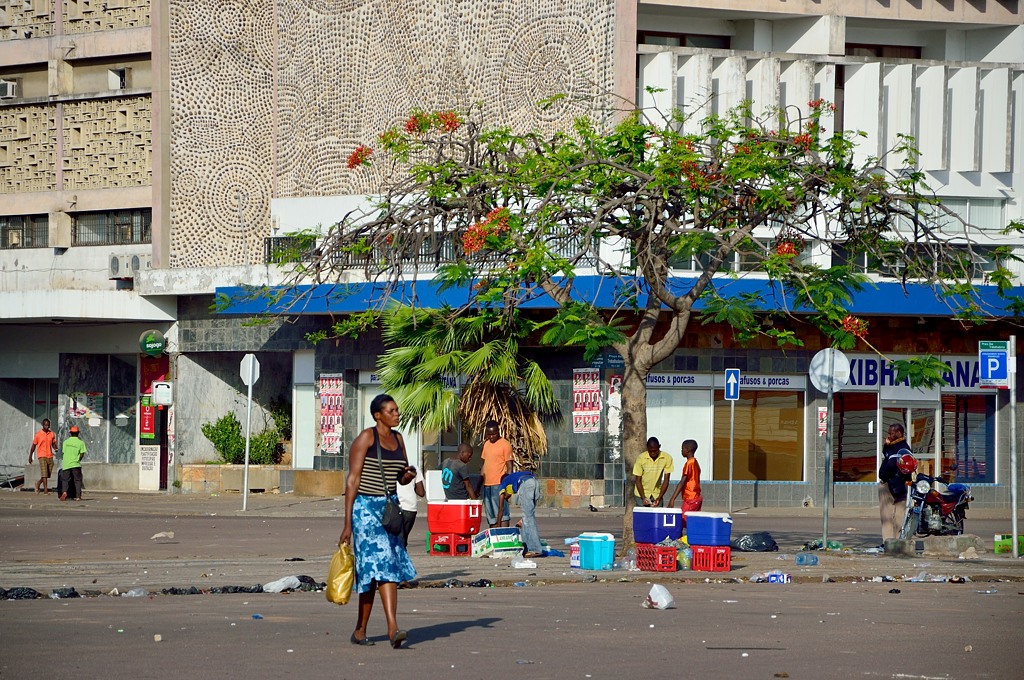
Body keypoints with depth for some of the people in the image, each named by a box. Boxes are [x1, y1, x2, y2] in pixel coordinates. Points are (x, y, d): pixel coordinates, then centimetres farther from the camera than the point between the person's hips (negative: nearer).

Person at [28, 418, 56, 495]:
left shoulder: (52, 434, 9)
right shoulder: (38, 434, -2)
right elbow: (33, 446, 5)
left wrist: (56, 448, -6)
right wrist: (30, 457, 6)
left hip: (50, 456, 5)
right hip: (42, 456, -5)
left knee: (48, 474, 8)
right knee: (44, 473, -14)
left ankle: (38, 484, 32)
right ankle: (45, 490, -16)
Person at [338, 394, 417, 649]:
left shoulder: (397, 439, 13)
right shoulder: (365, 438, -8)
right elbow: (352, 480, -10)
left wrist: (409, 475, -4)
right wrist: (348, 523, -14)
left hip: (390, 508, 7)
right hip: (366, 507, -7)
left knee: (386, 569, 3)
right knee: (383, 564, -16)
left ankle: (360, 631, 9)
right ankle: (393, 629, -22)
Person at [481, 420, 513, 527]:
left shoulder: (505, 445, -6)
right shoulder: (486, 444, 16)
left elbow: (509, 466, -8)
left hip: (499, 484, -8)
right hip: (487, 485, 8)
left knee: (501, 513, -11)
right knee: (491, 515, 9)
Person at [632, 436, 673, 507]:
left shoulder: (667, 458, -13)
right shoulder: (641, 458, -15)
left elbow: (666, 480, -10)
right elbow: (638, 480, -9)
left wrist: (659, 498, -19)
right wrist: (643, 498, -20)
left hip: (657, 494, 1)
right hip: (642, 493, -1)